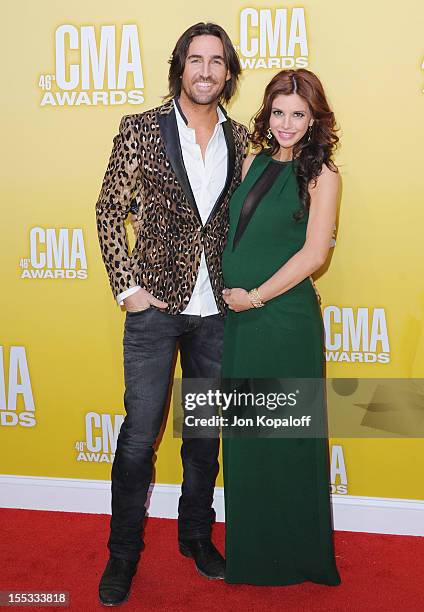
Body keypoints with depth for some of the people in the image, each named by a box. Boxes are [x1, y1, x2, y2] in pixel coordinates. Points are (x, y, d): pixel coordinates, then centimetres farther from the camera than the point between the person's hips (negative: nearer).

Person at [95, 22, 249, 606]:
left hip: (217, 308, 4)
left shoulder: (240, 138, 6)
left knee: (206, 429, 15)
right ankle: (123, 552, 22)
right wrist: (127, 286, -9)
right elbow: (110, 210, -3)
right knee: (140, 433, 3)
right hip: (157, 304, -3)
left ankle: (196, 534, 34)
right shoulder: (141, 129, -3)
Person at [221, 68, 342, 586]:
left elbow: (314, 253, -13)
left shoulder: (320, 175, -6)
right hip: (239, 314, 6)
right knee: (243, 433, 14)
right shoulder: (254, 160, 10)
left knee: (287, 436, 5)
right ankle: (250, 550, 31)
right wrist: (232, 292, 5)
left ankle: (298, 553, 25)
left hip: (285, 315, -6)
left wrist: (254, 296, -12)